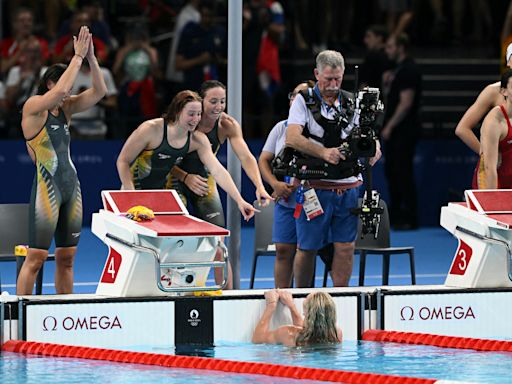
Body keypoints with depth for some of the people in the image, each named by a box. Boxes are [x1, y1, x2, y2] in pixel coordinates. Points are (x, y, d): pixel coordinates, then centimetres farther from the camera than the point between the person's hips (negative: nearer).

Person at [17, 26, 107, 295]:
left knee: (66, 257, 8)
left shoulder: (66, 108, 14)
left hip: (71, 186, 7)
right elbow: (60, 90, -23)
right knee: (36, 257, -10)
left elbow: (99, 91, 5)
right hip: (47, 187, -7)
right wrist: (78, 57, -17)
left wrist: (91, 57, -5)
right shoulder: (33, 106, -5)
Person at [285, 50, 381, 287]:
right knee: (307, 248, 3)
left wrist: (374, 148, -11)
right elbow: (292, 138, -13)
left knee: (346, 246, 2)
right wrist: (323, 152, -25)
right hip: (316, 186, -3)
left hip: (348, 187, 3)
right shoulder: (304, 101, 0)